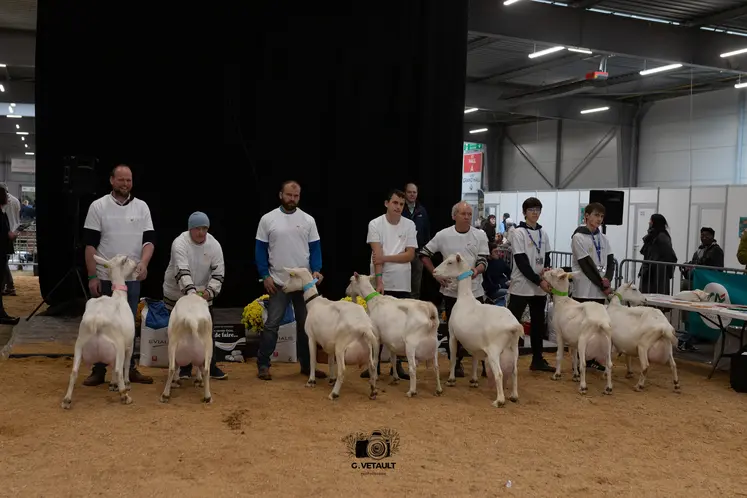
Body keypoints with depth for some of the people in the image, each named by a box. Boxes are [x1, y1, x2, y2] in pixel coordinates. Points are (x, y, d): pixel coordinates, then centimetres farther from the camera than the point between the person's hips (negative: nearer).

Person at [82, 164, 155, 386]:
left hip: (132, 277, 2)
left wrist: (144, 263, -18)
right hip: (104, 277, -2)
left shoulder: (141, 207, 5)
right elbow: (90, 244, -4)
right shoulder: (98, 206, -3)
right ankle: (98, 370, 15)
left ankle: (130, 369, 18)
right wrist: (92, 276, -10)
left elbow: (149, 239, 1)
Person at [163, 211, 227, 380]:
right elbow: (182, 272, -33)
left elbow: (218, 273, -12)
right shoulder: (180, 243, -22)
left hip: (203, 295, 3)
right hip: (177, 294, -3)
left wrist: (209, 291, -28)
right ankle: (184, 367, 17)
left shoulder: (214, 245, -9)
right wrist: (191, 292, -46)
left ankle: (211, 366, 15)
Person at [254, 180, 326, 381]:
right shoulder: (268, 219, 0)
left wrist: (316, 270, -10)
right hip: (278, 282, -2)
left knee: (306, 324, 9)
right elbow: (260, 249, 2)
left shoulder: (308, 220, 4)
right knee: (272, 324, -2)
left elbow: (315, 248, 5)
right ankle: (263, 364, 8)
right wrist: (265, 276, -6)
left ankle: (307, 365, 19)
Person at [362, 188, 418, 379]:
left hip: (402, 284, 1)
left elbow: (410, 255, -5)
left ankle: (397, 364, 16)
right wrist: (379, 280, -21)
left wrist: (385, 258, -15)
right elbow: (377, 255, -12)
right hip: (381, 282, -1)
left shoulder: (409, 225, 1)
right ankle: (374, 364, 14)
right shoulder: (375, 224, -3)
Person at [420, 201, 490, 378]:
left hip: (475, 291, 0)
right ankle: (456, 363, 22)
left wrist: (476, 271, -27)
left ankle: (486, 364, 12)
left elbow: (484, 261, -5)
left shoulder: (480, 235, -2)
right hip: (451, 291, 0)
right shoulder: (443, 235, -3)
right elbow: (424, 254, 6)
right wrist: (435, 274, -2)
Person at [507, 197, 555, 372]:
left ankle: (537, 360, 22)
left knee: (538, 324, 12)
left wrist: (547, 270, -9)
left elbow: (546, 258, 13)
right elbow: (522, 263, -14)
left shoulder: (543, 234, 10)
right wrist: (539, 281, -17)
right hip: (522, 286, -6)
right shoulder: (518, 233, -8)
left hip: (540, 288, 6)